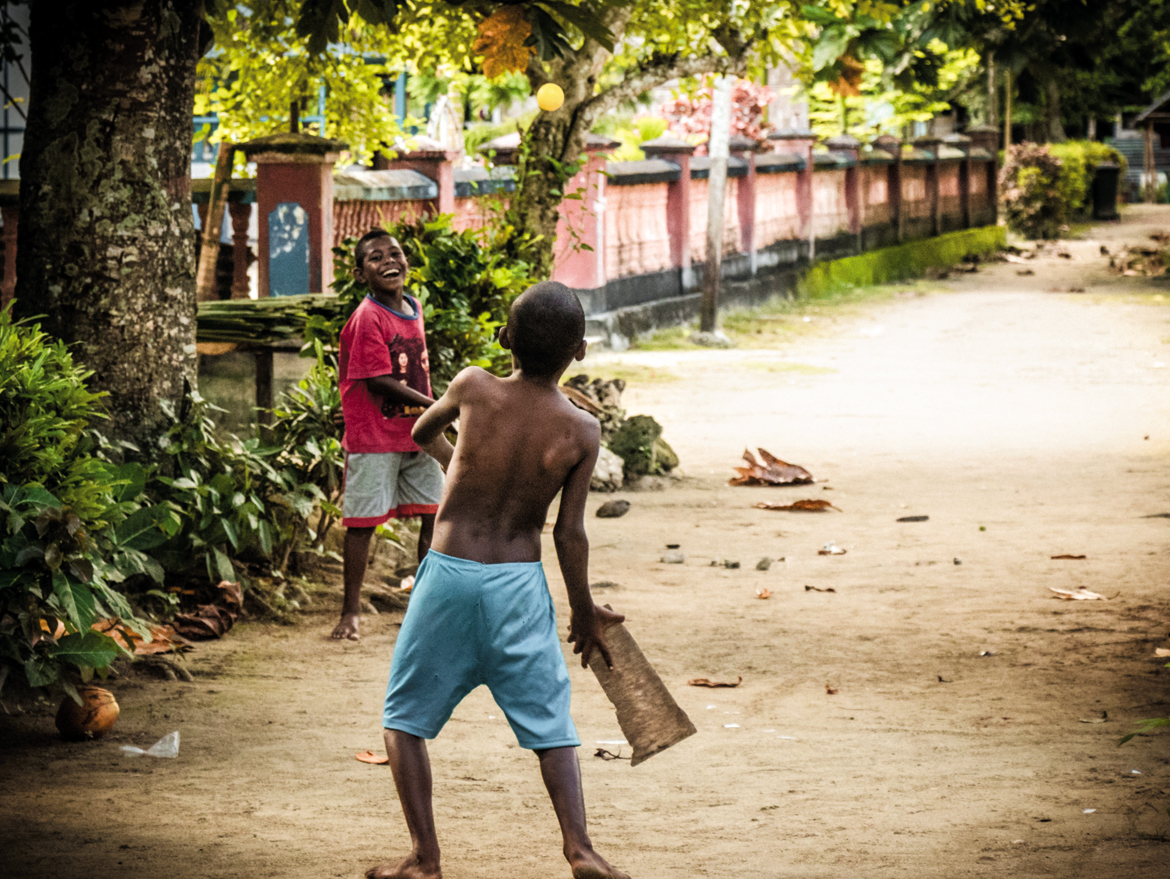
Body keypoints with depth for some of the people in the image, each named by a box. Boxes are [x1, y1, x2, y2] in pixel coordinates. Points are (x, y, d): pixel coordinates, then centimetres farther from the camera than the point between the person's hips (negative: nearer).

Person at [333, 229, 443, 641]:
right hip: (374, 439, -7)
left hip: (417, 433, 7)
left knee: (435, 515, 7)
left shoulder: (413, 308, 9)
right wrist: (433, 406, -18)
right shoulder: (367, 319, -15)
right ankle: (351, 611, 9)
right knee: (362, 523, 0)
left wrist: (432, 414, 9)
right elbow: (379, 381, -19)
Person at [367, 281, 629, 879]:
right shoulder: (580, 431, -7)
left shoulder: (473, 389, -7)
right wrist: (584, 612, 10)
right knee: (549, 724, 10)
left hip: (448, 576, 0)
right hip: (519, 583, 0)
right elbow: (569, 534, -4)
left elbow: (422, 433, 14)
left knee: (405, 717, 13)